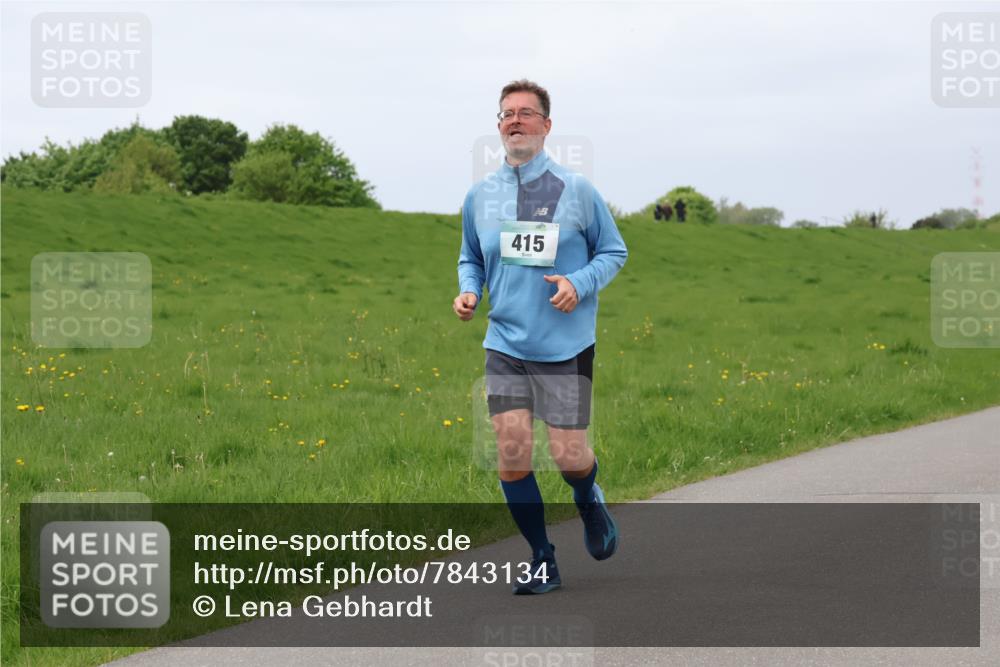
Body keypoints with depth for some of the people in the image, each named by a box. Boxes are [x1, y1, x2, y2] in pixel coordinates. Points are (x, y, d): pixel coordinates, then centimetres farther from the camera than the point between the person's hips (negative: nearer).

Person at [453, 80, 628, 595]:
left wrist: (580, 283, -13)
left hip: (566, 346, -2)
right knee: (511, 453, -7)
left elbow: (614, 251, 6)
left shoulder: (576, 191, -3)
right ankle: (542, 561, 10)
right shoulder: (480, 196, 6)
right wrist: (468, 291, -1)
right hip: (505, 344, 3)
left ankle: (589, 502, 33)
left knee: (568, 455, -5)